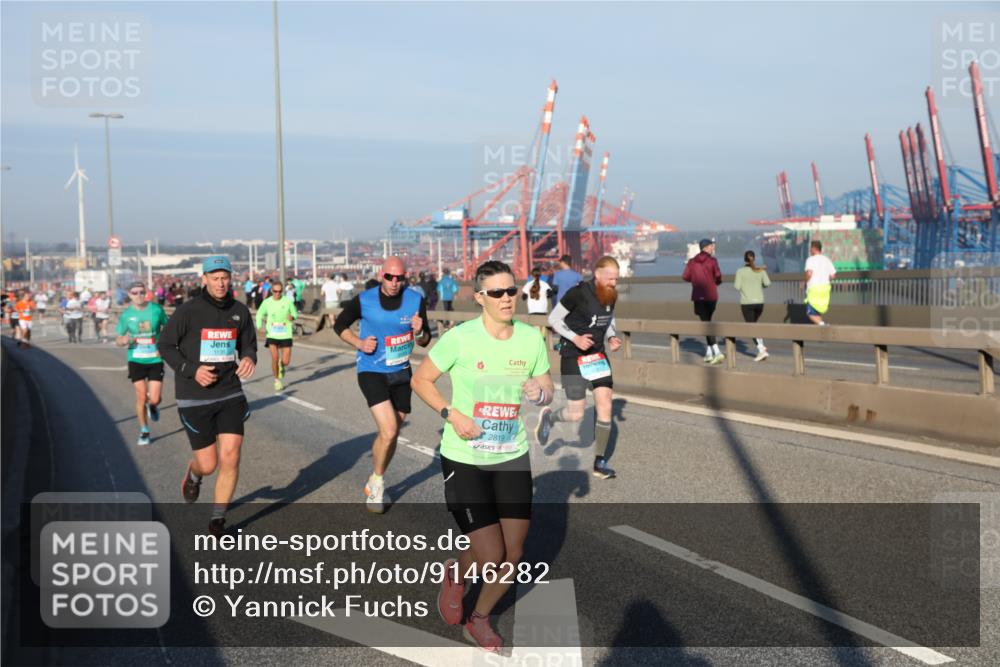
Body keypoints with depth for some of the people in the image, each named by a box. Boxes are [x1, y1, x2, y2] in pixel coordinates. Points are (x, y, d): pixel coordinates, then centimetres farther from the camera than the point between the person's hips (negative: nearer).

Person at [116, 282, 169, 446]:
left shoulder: (156, 309, -4)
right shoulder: (126, 314, -1)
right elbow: (118, 340, 7)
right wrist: (124, 340, -17)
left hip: (155, 359, -1)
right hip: (136, 360, 1)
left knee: (154, 399, -6)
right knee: (141, 397, 1)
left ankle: (152, 406, 33)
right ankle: (144, 431, 19)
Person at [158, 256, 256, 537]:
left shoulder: (240, 311, 2)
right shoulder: (188, 311, -10)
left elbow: (248, 345, 14)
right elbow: (165, 345, -2)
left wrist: (249, 358, -11)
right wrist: (191, 370, -16)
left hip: (230, 394, 3)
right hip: (195, 398, -3)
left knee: (230, 457, -8)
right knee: (208, 464, 2)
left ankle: (217, 521, 10)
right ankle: (193, 475, 43)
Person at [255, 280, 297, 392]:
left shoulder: (288, 301, -5)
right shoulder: (267, 302, -2)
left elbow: (295, 313, 5)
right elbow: (259, 315, 11)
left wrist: (292, 317, -19)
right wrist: (260, 327, -6)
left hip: (286, 335, 0)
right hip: (272, 335, 0)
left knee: (286, 361, -1)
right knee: (275, 358, -12)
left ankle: (281, 366, 38)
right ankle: (277, 381, 11)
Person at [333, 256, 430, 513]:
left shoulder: (415, 300, -6)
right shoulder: (364, 300, -11)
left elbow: (425, 341, 0)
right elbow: (340, 324, 5)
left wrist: (418, 332, -23)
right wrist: (359, 343, -12)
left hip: (401, 373, 4)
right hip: (372, 373, -4)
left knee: (391, 435, 15)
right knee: (389, 431, -18)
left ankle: (374, 485, 38)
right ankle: (377, 482, 8)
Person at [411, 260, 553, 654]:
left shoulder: (531, 337, -3)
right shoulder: (459, 338, -14)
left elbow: (548, 389, 8)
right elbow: (420, 380, -4)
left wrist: (542, 393, -16)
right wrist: (452, 415, -18)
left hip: (512, 458, 4)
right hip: (464, 459, -4)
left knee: (513, 555, 5)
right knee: (490, 554, -9)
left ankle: (479, 620, 33)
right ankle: (455, 574, 29)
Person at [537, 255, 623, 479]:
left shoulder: (611, 296, 1)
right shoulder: (578, 293, -18)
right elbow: (553, 319, -12)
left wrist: (612, 338, -1)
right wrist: (575, 338, -23)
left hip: (598, 355, 6)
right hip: (573, 357, -6)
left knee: (605, 406, -4)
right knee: (576, 415, -3)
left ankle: (599, 463, 8)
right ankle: (548, 417, 32)